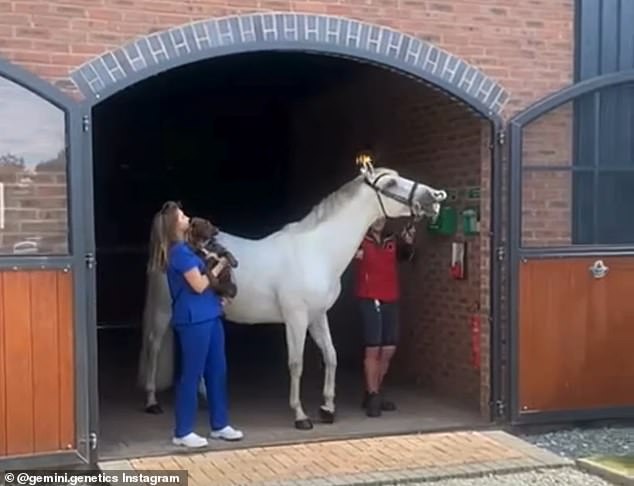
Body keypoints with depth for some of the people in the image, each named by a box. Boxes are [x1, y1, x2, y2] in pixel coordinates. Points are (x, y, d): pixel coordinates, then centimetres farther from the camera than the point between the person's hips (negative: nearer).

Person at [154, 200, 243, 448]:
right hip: (193, 320, -10)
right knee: (191, 375, -2)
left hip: (208, 316, 10)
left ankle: (219, 425, 23)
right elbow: (199, 285, -17)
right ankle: (182, 432, 7)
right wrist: (219, 266, -6)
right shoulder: (179, 251, -16)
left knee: (217, 371, 13)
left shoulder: (184, 249, 14)